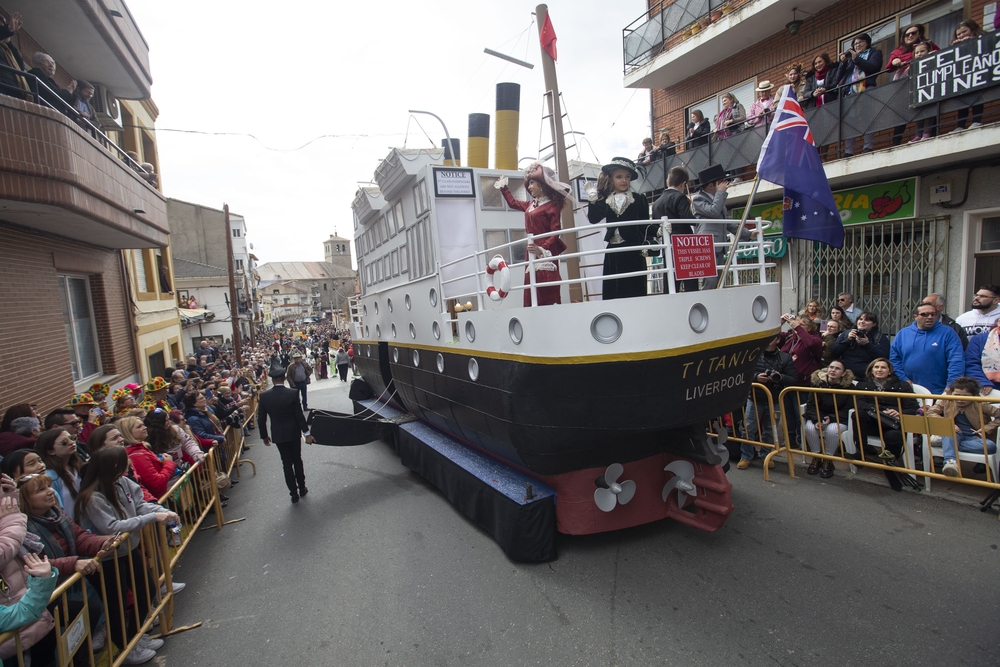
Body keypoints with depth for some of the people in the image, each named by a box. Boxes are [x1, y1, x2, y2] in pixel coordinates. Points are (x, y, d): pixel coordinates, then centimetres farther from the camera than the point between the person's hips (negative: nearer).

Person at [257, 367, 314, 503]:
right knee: (297, 460, 16)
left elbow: (261, 419, -3)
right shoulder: (292, 393, -15)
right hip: (293, 432, -1)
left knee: (286, 463, 11)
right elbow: (299, 415, -13)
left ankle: (294, 493, 14)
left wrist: (264, 436, 11)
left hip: (278, 434, 1)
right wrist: (306, 433, -6)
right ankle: (302, 488, 28)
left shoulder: (264, 396, -9)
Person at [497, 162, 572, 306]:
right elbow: (513, 203, 34)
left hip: (545, 254, -8)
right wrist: (503, 187, 42)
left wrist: (543, 249, -31)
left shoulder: (552, 206, -8)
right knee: (532, 297, 6)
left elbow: (555, 234, -17)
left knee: (547, 296, -11)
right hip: (532, 253, 8)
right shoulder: (531, 205, 16)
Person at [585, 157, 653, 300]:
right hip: (613, 251, 2)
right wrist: (592, 200, -13)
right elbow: (593, 219, -4)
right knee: (611, 291, 1)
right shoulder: (605, 201, 11)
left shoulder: (639, 199, 7)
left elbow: (646, 224, 4)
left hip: (633, 251, -2)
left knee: (634, 290, -3)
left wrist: (647, 243, -9)